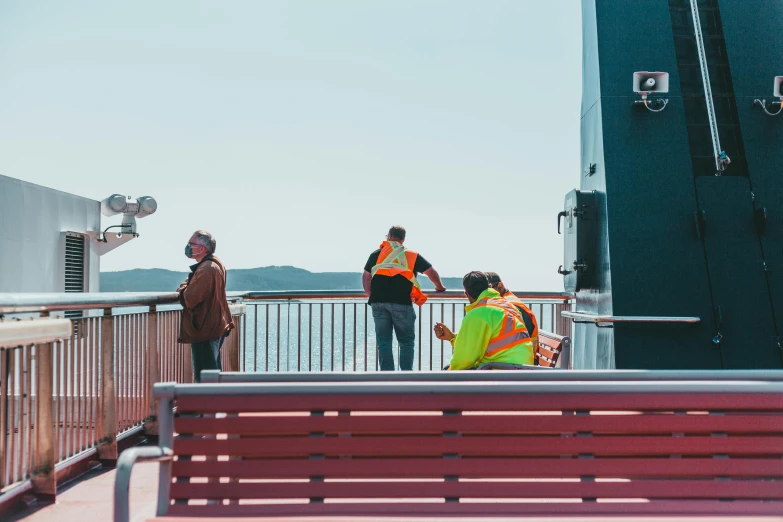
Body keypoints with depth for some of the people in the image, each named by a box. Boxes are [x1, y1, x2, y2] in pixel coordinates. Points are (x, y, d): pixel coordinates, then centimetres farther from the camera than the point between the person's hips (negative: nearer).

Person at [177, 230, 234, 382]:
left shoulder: (206, 269, -22)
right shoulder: (216, 264, 12)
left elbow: (190, 299, -25)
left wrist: (182, 289, -5)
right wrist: (186, 288, 3)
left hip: (204, 331, -11)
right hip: (217, 328, 11)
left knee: (204, 377, -7)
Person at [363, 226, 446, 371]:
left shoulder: (376, 254, 16)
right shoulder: (412, 255, 12)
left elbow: (366, 276, 15)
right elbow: (431, 272, 15)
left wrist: (370, 295, 27)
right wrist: (439, 287, 32)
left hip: (378, 301, 2)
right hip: (401, 302, -2)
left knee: (383, 341, 7)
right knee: (406, 341, 7)